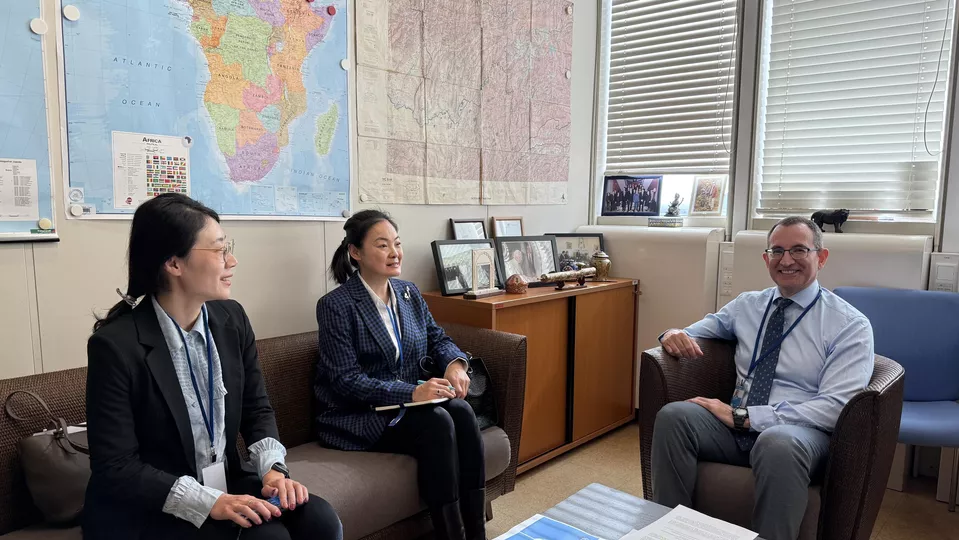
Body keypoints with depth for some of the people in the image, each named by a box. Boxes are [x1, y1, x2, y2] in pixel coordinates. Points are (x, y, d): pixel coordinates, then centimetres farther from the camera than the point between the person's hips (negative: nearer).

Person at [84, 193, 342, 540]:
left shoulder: (232, 318, -1)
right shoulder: (115, 345, -18)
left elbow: (256, 408, 6)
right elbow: (116, 468, -18)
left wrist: (272, 468, -12)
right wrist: (208, 502, -25)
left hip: (226, 484, 6)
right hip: (148, 512, -5)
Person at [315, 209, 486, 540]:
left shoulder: (409, 293, 8)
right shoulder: (335, 305, -13)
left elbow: (437, 338, 12)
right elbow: (346, 380, -18)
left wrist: (455, 363, -13)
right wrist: (412, 392, -28)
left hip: (406, 406, 6)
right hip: (356, 417, -6)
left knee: (461, 411, -24)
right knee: (437, 422, -30)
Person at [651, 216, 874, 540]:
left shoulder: (850, 324, -1)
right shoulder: (747, 305, 14)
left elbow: (835, 406, -12)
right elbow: (693, 332, 20)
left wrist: (744, 416, -18)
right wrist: (674, 336, -7)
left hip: (802, 431, -4)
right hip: (738, 423, 4)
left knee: (778, 443, -40)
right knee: (673, 415, -26)